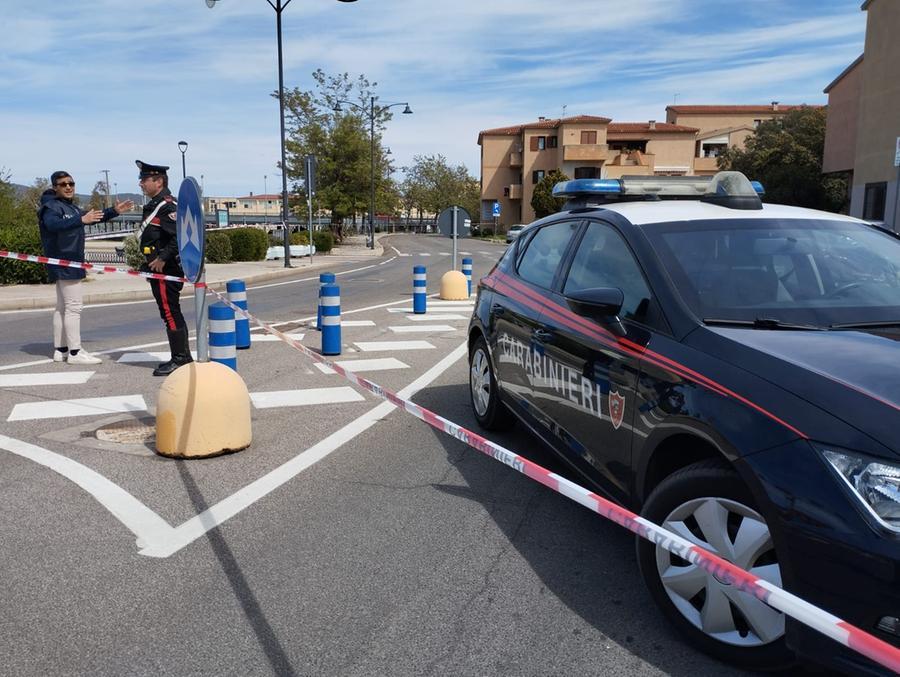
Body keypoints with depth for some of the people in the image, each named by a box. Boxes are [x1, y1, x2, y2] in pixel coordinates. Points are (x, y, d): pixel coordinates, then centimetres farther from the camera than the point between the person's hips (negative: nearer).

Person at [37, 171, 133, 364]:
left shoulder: (71, 207, 19)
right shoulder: (52, 206, -11)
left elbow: (91, 217, 33)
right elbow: (52, 223, -32)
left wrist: (114, 211, 24)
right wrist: (81, 220, -45)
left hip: (69, 263, 11)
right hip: (64, 263, -11)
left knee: (63, 307, 13)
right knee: (73, 307, -11)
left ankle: (60, 350, 19)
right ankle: (75, 352, -11)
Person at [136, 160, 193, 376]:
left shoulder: (167, 205, -14)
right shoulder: (155, 205, 18)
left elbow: (181, 234, -25)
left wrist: (163, 259, -23)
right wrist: (149, 263, 20)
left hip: (166, 269, -11)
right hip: (160, 269, 11)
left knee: (170, 313, -7)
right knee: (172, 313, 13)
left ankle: (179, 360, -2)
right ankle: (183, 357, 20)